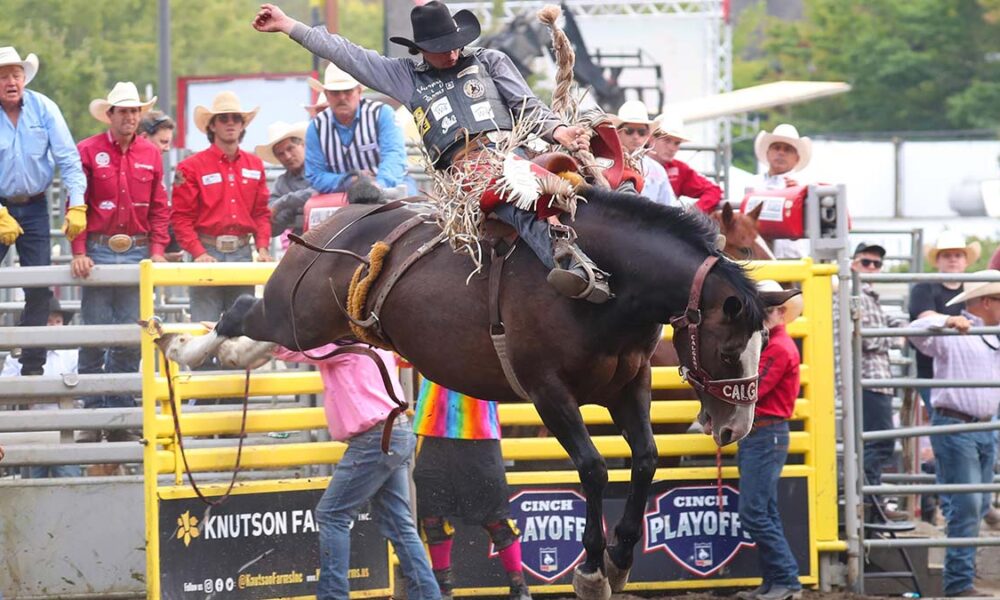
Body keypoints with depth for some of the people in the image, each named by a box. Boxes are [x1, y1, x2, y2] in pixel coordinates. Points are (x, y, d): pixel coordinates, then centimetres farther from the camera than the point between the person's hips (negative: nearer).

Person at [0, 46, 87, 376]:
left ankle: (32, 367, 5)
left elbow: (68, 159, -6)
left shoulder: (43, 108, -4)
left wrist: (76, 206, -15)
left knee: (39, 289, -1)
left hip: (34, 207, 2)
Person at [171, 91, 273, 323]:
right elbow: (182, 217, -4)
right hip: (209, 252, -4)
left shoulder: (255, 165, 13)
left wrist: (263, 248, 0)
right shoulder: (191, 167, 0)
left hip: (243, 252, 4)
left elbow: (262, 213, 15)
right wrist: (199, 253, -15)